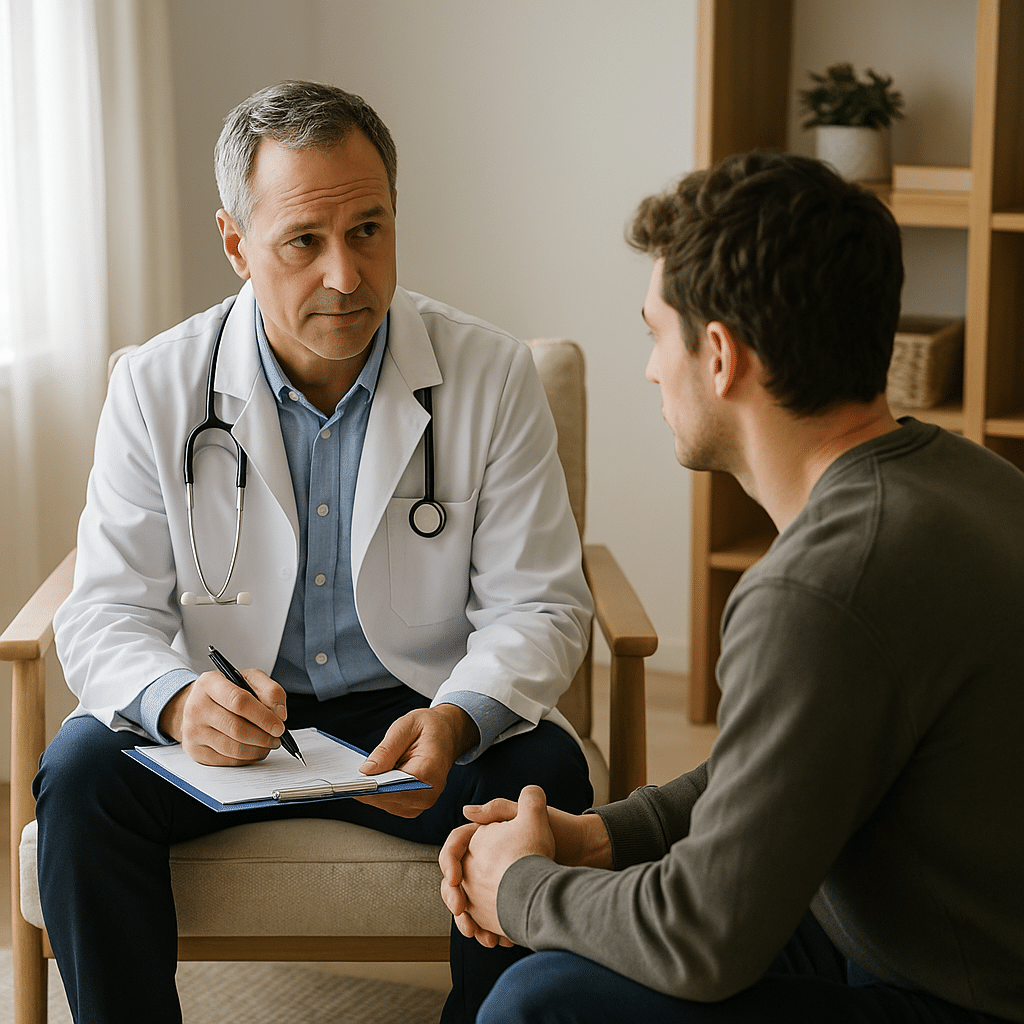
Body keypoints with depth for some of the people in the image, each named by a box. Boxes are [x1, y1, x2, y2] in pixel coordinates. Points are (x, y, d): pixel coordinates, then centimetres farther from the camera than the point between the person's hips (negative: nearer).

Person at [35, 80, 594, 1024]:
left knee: (542, 773, -28)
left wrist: (454, 722, -29)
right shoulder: (158, 388, -5)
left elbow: (538, 606, -7)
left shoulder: (491, 375, -7)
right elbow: (106, 614, -6)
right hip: (218, 722, 1)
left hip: (417, 710, 0)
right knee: (81, 772, -25)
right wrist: (177, 700, -31)